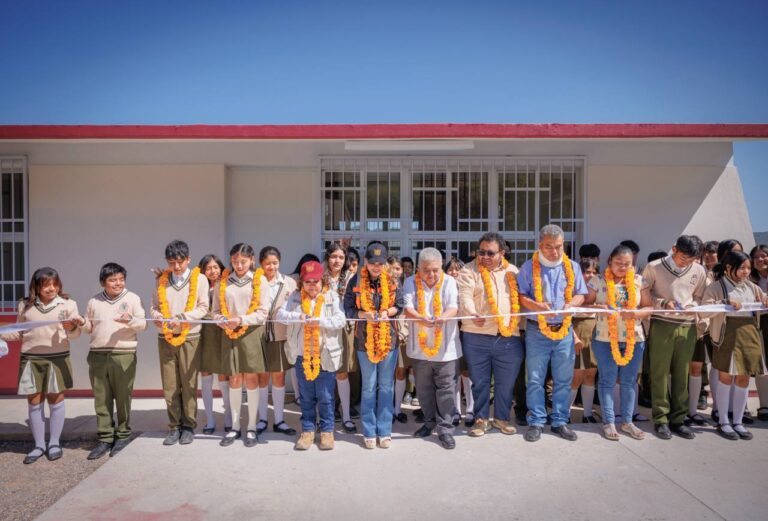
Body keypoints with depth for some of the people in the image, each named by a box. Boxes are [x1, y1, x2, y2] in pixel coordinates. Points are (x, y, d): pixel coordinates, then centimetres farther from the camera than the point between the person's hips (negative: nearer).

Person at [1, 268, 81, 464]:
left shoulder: (68, 304, 0)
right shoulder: (25, 305, 7)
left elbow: (75, 334, -3)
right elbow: (18, 332, 14)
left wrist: (72, 327, -25)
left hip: (57, 359, -2)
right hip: (30, 359, 2)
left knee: (56, 400, 5)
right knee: (34, 402, 7)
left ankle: (54, 443, 17)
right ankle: (39, 445, 18)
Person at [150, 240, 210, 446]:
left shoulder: (199, 279, 1)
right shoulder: (161, 280, 12)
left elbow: (203, 308, -5)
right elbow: (154, 307, 11)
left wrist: (182, 317, -18)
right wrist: (157, 317, -11)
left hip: (189, 338, -3)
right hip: (165, 338, 3)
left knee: (188, 384, 1)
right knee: (169, 386, 5)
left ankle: (188, 426, 14)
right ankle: (174, 426, 17)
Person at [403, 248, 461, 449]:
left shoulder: (449, 282, -3)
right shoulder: (411, 283, -2)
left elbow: (454, 307, -14)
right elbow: (408, 309, -13)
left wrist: (443, 317, -37)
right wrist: (420, 318, -34)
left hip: (445, 346, -2)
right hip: (420, 346, 2)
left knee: (446, 387, 1)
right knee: (424, 387, 15)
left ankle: (445, 428, 12)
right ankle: (429, 421, 34)